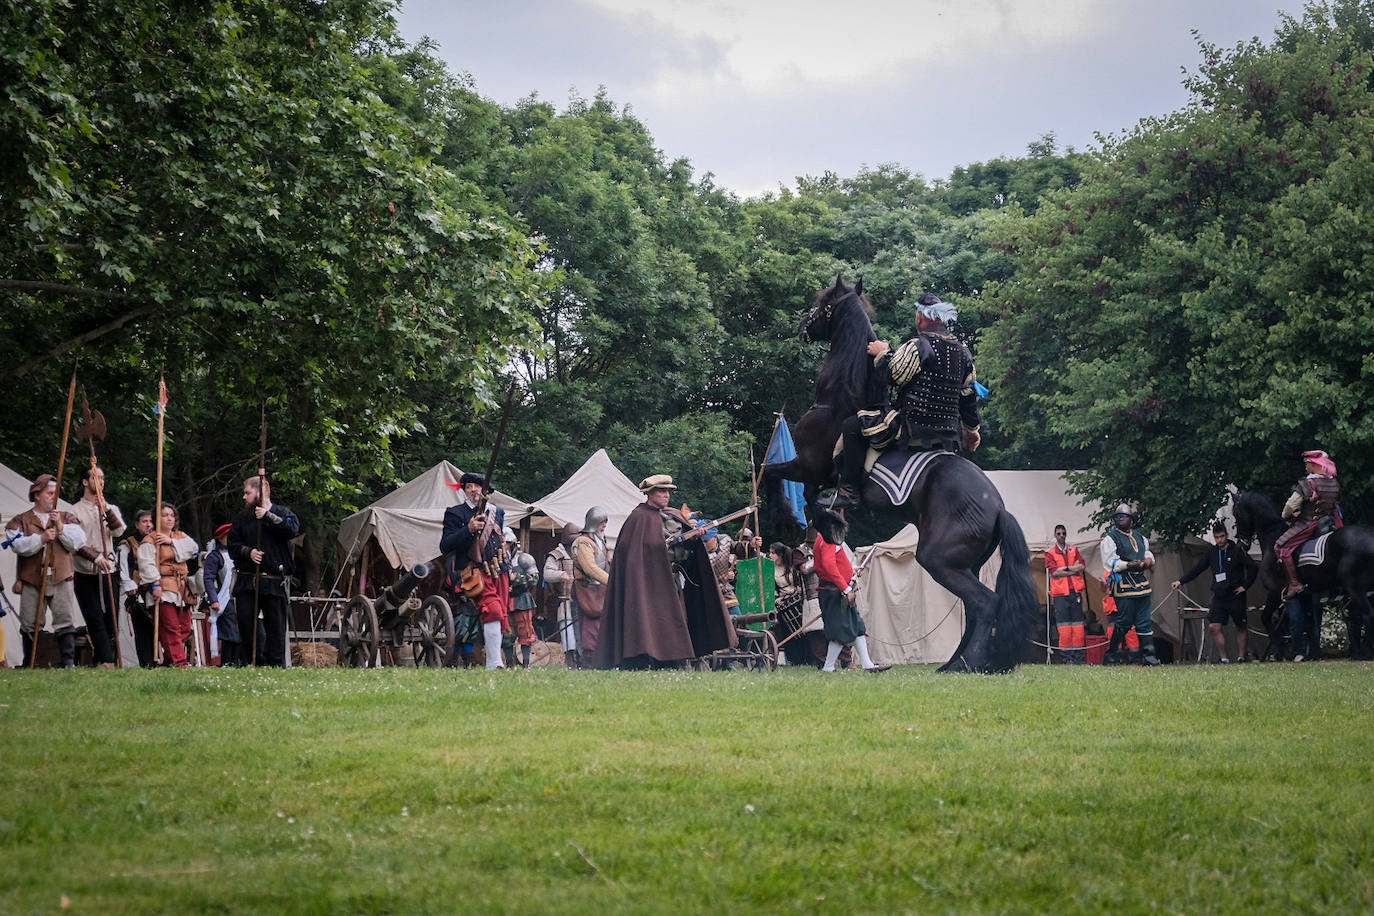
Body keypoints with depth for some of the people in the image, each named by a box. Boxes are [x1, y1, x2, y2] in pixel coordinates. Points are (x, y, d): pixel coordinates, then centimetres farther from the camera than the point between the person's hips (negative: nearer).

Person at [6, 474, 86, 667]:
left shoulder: (67, 518, 15)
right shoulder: (21, 521, 11)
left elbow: (79, 541, 0)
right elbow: (18, 545, -7)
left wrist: (61, 527, -11)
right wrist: (41, 538, -18)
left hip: (60, 579, 0)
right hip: (31, 580, 0)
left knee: (65, 620, -9)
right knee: (30, 624, 3)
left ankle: (69, 662, -9)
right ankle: (29, 664, 13)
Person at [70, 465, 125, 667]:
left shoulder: (111, 509, 16)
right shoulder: (76, 510, 3)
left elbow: (118, 530, -4)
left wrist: (106, 509, -16)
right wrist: (96, 557, -20)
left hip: (107, 574, 4)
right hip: (85, 575, -4)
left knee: (110, 620, -1)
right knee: (95, 619, -11)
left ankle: (102, 660, 3)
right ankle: (107, 660, -16)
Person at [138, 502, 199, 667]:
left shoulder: (180, 536, 20)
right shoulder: (149, 541, 0)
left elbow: (193, 548, 1)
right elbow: (147, 564, -11)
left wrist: (171, 541, -8)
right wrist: (156, 583, -23)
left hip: (182, 588, 7)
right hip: (164, 589, -7)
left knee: (184, 627, 5)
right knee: (170, 627, -13)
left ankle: (171, 657, 15)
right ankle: (177, 660, -15)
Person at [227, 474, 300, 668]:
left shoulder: (282, 512, 5)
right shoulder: (242, 517, 15)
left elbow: (293, 529, -15)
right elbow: (232, 544, 12)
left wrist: (269, 516, -17)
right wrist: (248, 552, -6)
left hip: (274, 582, -3)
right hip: (246, 581, 3)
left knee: (275, 625, -2)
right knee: (245, 623, -4)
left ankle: (276, 663, 3)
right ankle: (248, 662, 4)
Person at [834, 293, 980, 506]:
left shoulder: (918, 346, -13)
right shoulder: (963, 352, 11)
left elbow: (891, 375, -12)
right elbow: (969, 398, 18)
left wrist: (882, 354, 7)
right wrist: (972, 430, 30)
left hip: (914, 428, -8)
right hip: (949, 434, 8)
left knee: (851, 426, -3)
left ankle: (849, 491, -8)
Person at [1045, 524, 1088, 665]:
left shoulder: (1074, 550, 16)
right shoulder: (1050, 553, 7)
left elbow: (1082, 566, 4)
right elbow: (1054, 572, -6)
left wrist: (1065, 568, -7)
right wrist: (1073, 569, -5)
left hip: (1075, 592, 3)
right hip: (1060, 594, -3)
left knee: (1078, 626, -2)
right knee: (1064, 627, -8)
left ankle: (1079, 657, 1)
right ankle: (1066, 657, -5)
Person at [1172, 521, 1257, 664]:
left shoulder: (1237, 551, -3)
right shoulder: (1211, 552, 9)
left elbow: (1253, 568, -4)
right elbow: (1197, 570, 16)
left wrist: (1245, 585, -7)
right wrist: (1180, 581, 11)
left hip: (1236, 596, -3)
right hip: (1219, 597, 4)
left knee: (1240, 627, 4)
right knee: (1214, 626, -8)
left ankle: (1241, 656, 12)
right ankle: (1223, 658, -3)